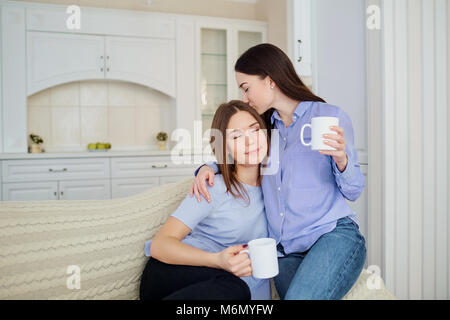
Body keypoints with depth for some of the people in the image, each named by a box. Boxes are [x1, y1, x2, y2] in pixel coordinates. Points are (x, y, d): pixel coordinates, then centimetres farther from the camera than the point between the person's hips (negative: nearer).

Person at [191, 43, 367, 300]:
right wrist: (209, 167, 8)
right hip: (285, 252, 4)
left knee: (300, 297, -29)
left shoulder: (330, 116, 2)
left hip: (335, 236, -4)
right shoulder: (264, 127, 16)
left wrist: (341, 159, -18)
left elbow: (353, 191, 3)